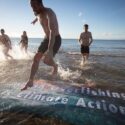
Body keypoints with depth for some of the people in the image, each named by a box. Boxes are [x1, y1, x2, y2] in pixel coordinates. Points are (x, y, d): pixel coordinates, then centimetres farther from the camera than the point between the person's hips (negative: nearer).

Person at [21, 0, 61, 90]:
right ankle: (30, 81, 7)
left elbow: (53, 31, -38)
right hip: (47, 39, 8)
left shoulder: (49, 13, -24)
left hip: (56, 40, -7)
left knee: (46, 60, -22)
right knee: (36, 58, -1)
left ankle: (55, 66, 13)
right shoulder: (39, 14, 3)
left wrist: (50, 49, -48)